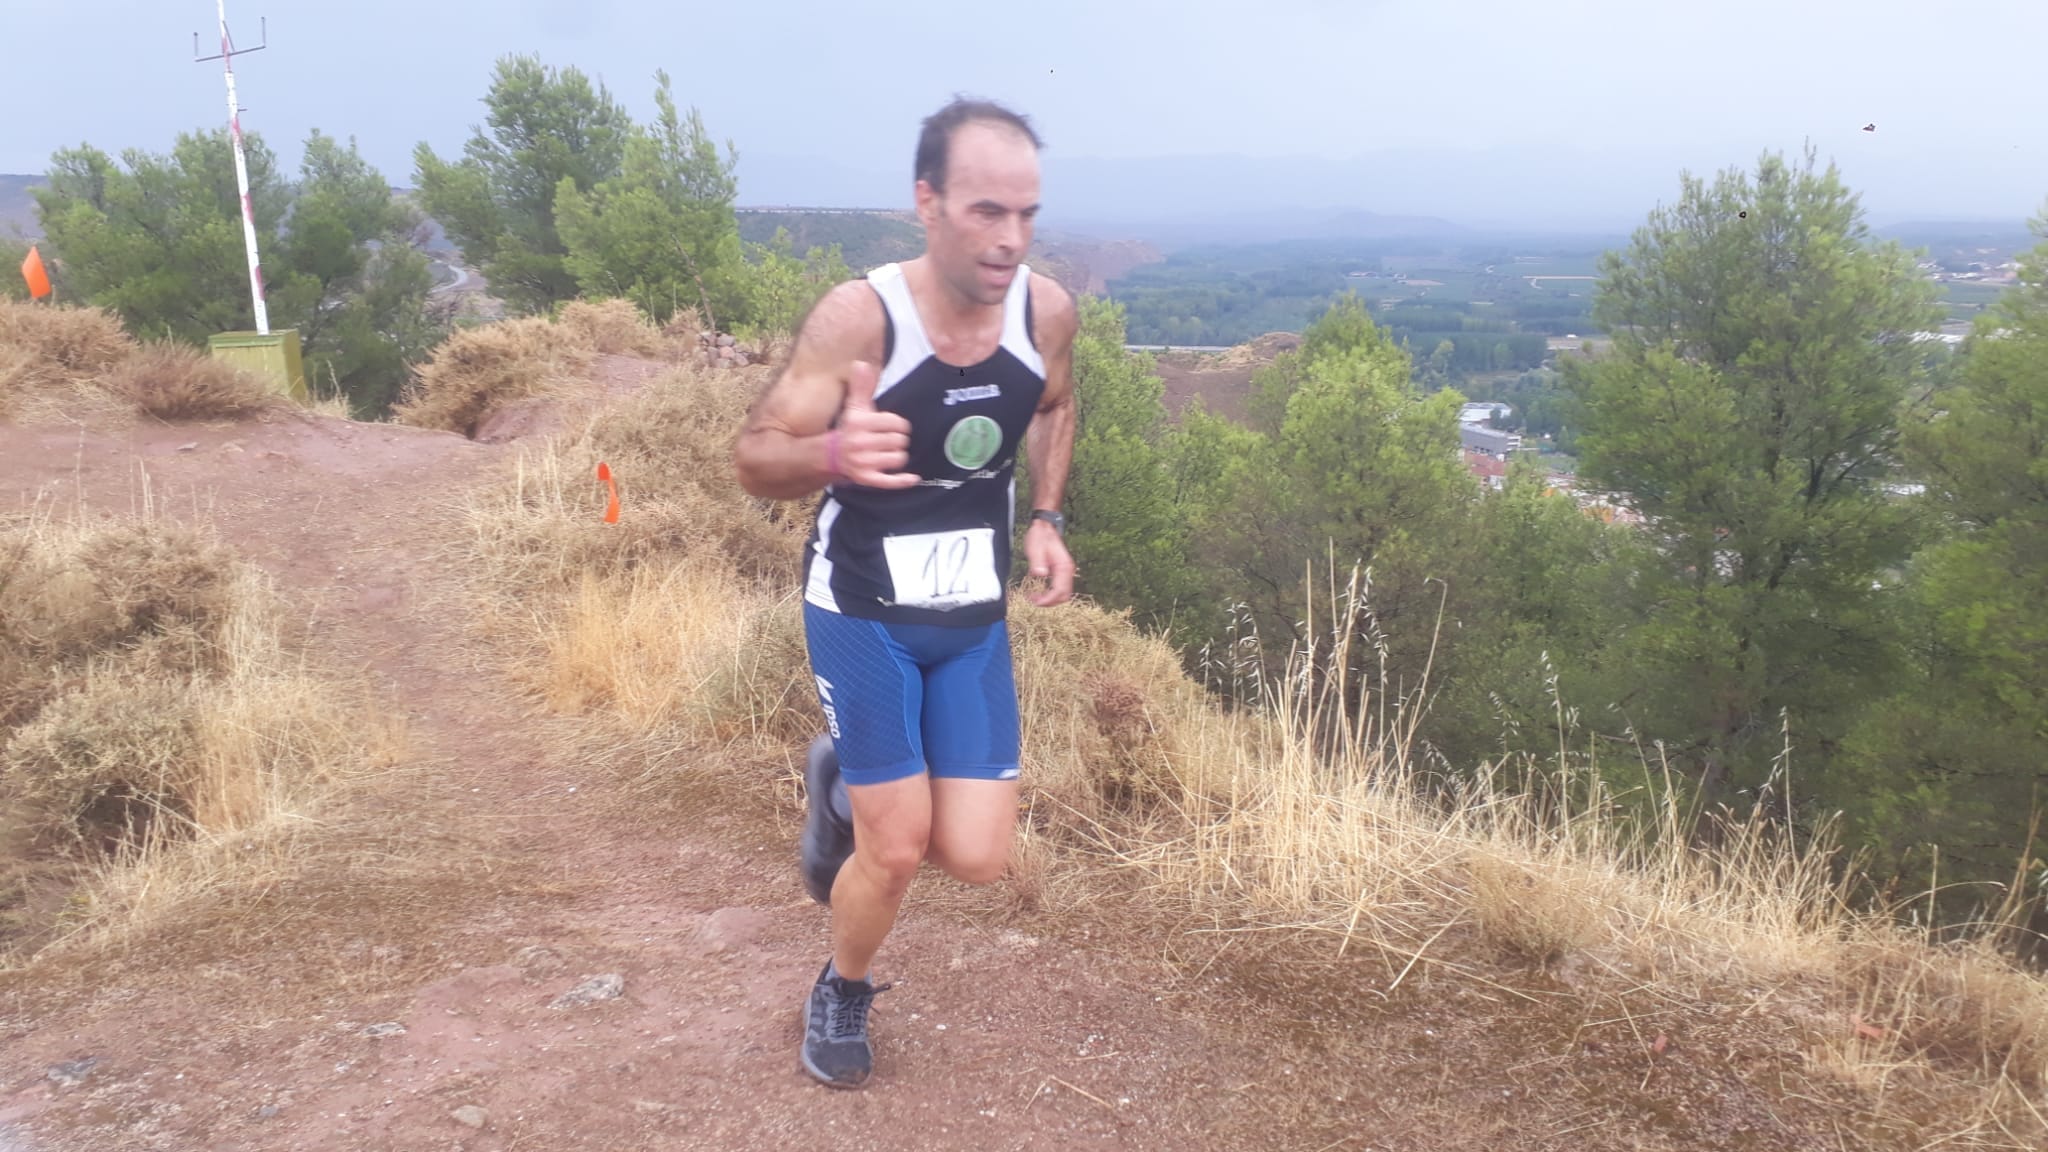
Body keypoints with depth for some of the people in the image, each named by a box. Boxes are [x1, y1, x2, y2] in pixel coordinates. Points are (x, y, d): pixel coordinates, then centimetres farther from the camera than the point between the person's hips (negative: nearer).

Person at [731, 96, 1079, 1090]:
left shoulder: (1048, 310, -10)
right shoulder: (858, 316, -23)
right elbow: (754, 459, -19)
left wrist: (1045, 521, 0)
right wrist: (833, 454, -41)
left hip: (974, 621, 4)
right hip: (860, 611, -4)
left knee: (976, 859, 0)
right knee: (898, 850, -4)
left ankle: (845, 785, 32)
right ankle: (842, 994, 30)